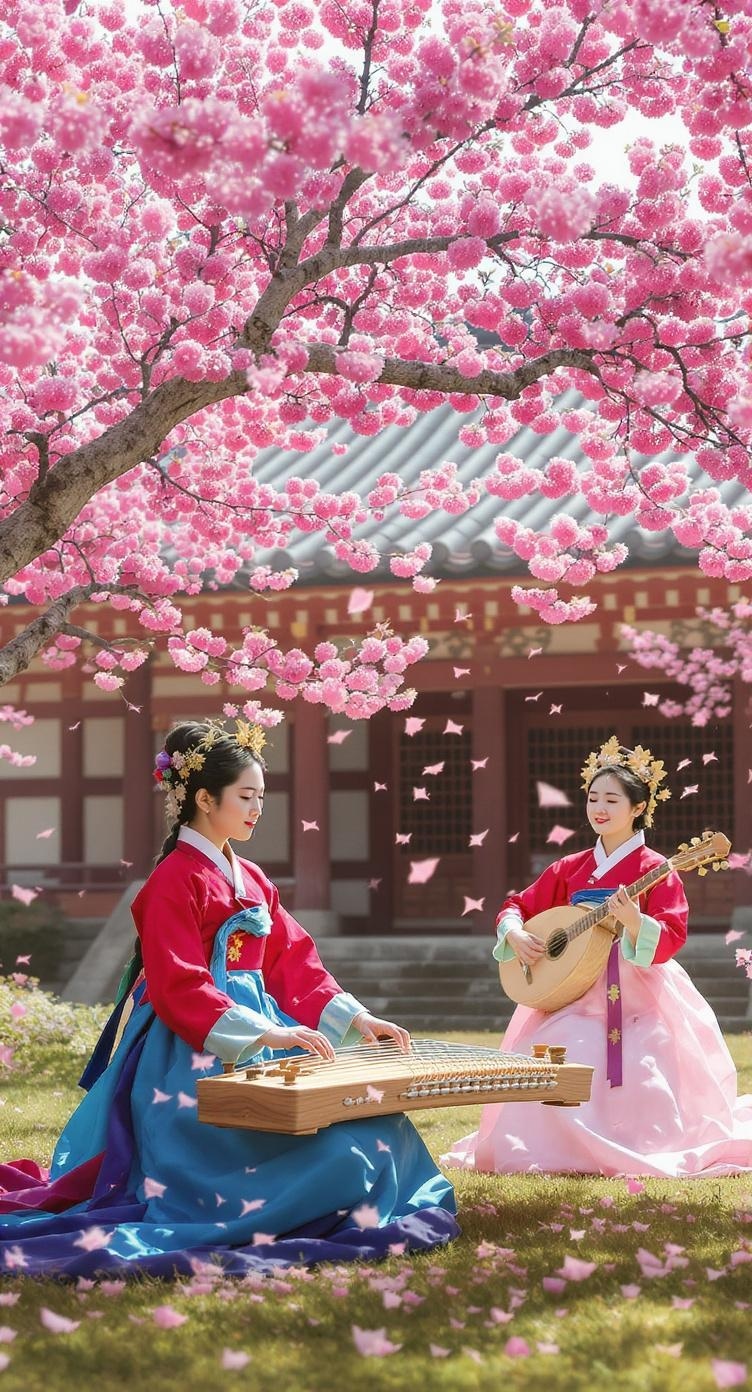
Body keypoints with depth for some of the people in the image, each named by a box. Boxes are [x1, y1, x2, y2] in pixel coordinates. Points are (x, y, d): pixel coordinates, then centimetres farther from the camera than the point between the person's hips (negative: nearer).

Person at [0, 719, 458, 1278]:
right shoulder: (175, 880, -11)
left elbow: (295, 962, 14)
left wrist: (355, 1019, 1)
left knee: (368, 1125, -3)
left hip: (258, 1030, 9)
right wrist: (262, 1034, -27)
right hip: (195, 1051, -9)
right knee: (324, 1142, -24)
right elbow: (178, 987, -18)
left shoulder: (252, 880, 16)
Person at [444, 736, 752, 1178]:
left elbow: (671, 938, -14)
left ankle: (639, 1153, 9)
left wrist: (633, 921, -33)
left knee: (640, 1085, -18)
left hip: (638, 997, -4)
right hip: (574, 993, 4)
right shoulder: (570, 869, 11)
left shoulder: (654, 870, -4)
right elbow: (518, 906, 17)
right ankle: (556, 1148, 5)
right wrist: (516, 934, -4)